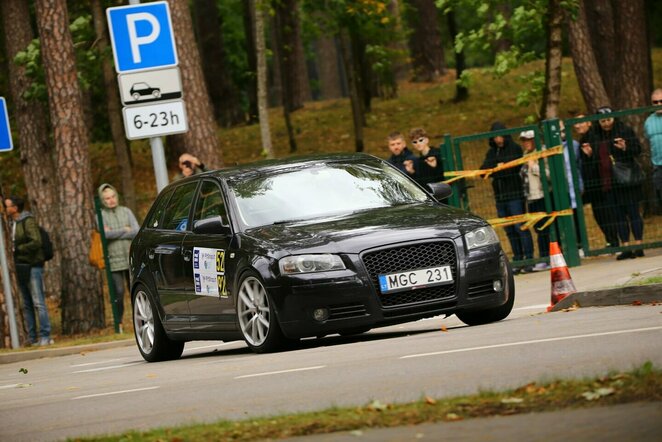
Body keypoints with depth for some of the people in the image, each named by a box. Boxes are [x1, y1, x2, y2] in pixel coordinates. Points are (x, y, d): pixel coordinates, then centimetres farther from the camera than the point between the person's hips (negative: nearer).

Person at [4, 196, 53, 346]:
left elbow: (36, 242, -20)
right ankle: (32, 338, 11)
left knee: (38, 302, -9)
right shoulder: (12, 223, 15)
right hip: (20, 268, 8)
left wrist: (18, 249, -13)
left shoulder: (28, 221, -10)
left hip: (32, 267, -8)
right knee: (26, 305, 8)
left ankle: (45, 336, -9)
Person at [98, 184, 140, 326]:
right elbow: (106, 234, -15)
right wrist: (125, 230, -4)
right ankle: (119, 323, 2)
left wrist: (115, 233, -8)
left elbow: (137, 231, -1)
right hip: (114, 261, -3)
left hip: (132, 259, 3)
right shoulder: (101, 215, 2)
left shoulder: (126, 211, 12)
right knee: (119, 293, -7)